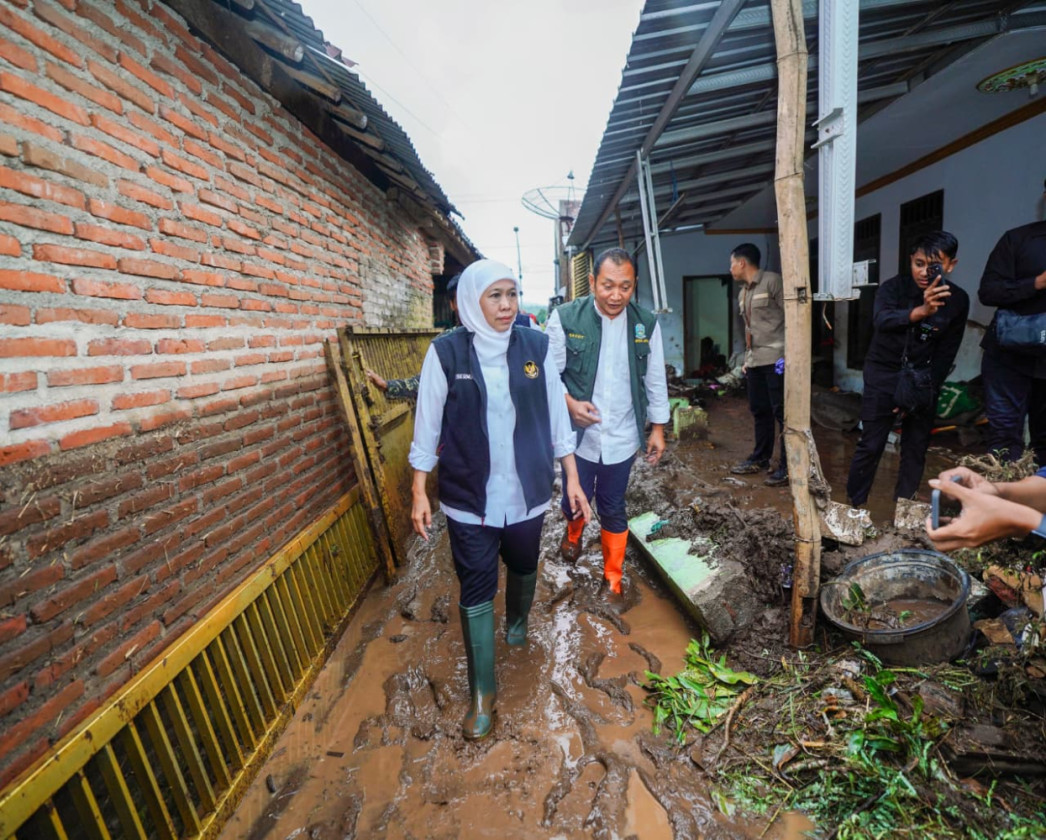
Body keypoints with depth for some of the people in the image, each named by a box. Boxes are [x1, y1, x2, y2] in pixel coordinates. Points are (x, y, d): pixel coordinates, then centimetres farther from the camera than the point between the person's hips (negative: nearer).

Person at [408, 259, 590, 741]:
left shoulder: (535, 347, -4)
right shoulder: (446, 352, -9)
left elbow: (556, 415, 3)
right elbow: (427, 425, -4)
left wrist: (572, 478, 4)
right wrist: (419, 492, -3)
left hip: (527, 492, 3)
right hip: (470, 498, -2)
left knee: (524, 566, 23)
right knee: (476, 592, 5)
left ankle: (517, 621, 56)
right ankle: (482, 693, 23)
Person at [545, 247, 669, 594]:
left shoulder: (646, 324, -2)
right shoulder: (565, 318, -11)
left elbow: (655, 381, 6)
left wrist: (658, 427, 7)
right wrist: (569, 403, -21)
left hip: (622, 437, 1)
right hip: (578, 434, -1)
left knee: (613, 510, 13)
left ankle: (613, 579, 34)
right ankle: (573, 532, 52)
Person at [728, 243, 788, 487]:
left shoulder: (772, 281, -6)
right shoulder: (742, 293, 19)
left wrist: (787, 354, -16)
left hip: (776, 358, -8)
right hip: (754, 360, 8)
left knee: (782, 412, -5)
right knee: (759, 411, 13)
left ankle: (787, 466, 1)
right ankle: (760, 458, 24)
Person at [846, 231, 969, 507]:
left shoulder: (958, 300, -5)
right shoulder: (894, 287, -13)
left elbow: (945, 355, -3)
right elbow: (882, 320, -35)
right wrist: (921, 310, -53)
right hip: (884, 373, -3)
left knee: (916, 448, 5)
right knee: (870, 445, -5)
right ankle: (854, 505, 8)